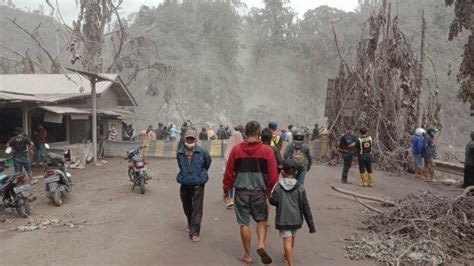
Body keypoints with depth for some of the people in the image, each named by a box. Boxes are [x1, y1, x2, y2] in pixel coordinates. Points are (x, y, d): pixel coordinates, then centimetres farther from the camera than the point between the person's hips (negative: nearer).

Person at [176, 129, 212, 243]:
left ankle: (194, 232, 1)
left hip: (198, 184, -4)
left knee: (197, 209, -6)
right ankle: (190, 224, 45)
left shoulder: (202, 152, -10)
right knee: (187, 207, 19)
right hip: (185, 184, 4)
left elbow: (208, 162, 9)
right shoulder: (180, 153, -1)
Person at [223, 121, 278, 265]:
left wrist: (226, 190, 13)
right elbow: (273, 175, -5)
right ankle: (261, 245, 0)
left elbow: (229, 172, 0)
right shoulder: (267, 150, -7)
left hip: (241, 192, 1)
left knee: (244, 223, 10)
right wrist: (271, 192, 10)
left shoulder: (236, 149, -5)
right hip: (259, 192, 0)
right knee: (262, 220, 18)